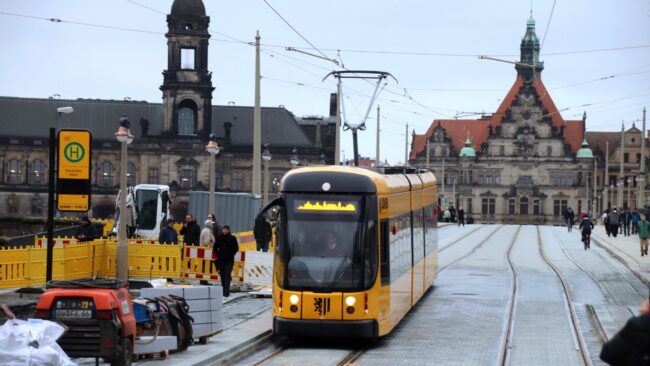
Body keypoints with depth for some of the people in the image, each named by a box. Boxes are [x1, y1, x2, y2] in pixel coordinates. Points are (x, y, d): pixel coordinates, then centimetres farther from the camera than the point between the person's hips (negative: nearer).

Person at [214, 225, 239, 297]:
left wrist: (231, 255, -4)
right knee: (222, 275, 8)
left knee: (227, 275, -11)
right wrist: (217, 255, 3)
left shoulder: (232, 238, 0)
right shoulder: (219, 238, 6)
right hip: (221, 260, 3)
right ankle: (224, 290, 21)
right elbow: (215, 247, 12)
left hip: (229, 261, -3)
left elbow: (236, 248, 2)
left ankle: (226, 292, -15)